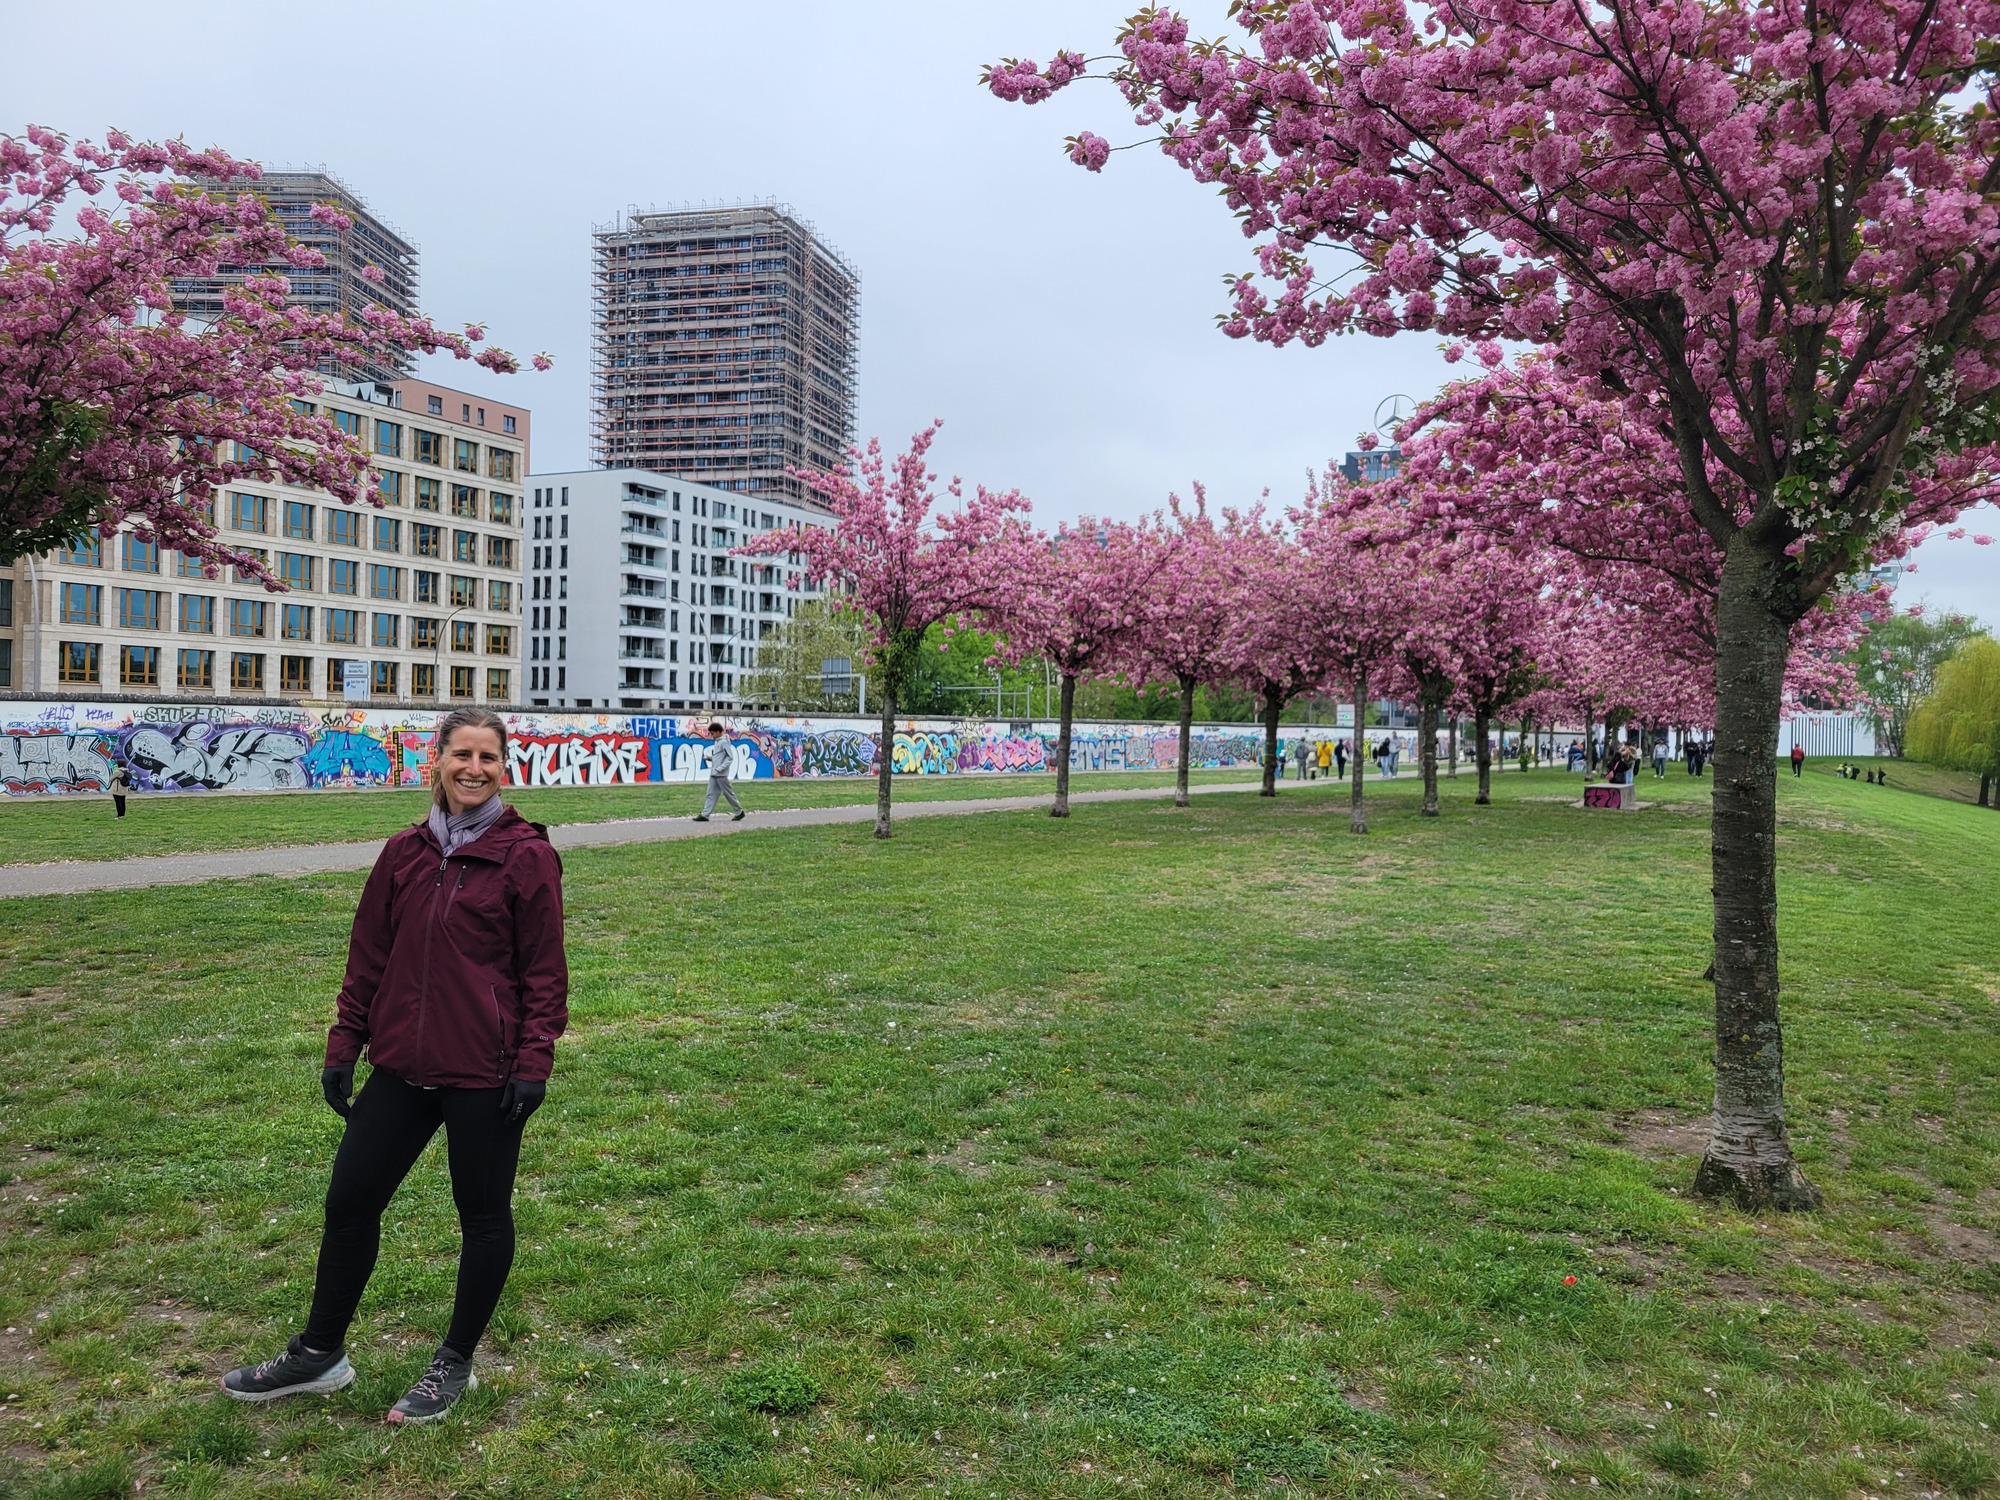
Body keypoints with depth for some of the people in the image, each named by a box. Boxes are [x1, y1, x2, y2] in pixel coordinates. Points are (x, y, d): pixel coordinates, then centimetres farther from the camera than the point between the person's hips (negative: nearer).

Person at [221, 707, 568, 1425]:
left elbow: (544, 969, -8)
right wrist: (343, 1045, 9)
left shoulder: (526, 854, -9)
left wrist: (533, 1060, -13)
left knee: (483, 1213, 10)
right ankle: (319, 1354, 33)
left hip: (485, 1071, -5)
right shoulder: (405, 852, 5)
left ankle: (455, 1364, 28)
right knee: (349, 1201, 13)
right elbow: (369, 956, 10)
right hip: (402, 1065, 5)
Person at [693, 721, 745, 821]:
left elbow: (730, 757, -17)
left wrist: (721, 768, -20)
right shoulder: (716, 742, 14)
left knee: (728, 793, 0)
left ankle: (739, 812, 12)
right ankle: (704, 815, 2)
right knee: (711, 794, 5)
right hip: (713, 774, 9)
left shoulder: (724, 742, -14)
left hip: (721, 774, -9)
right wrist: (710, 758, 4)